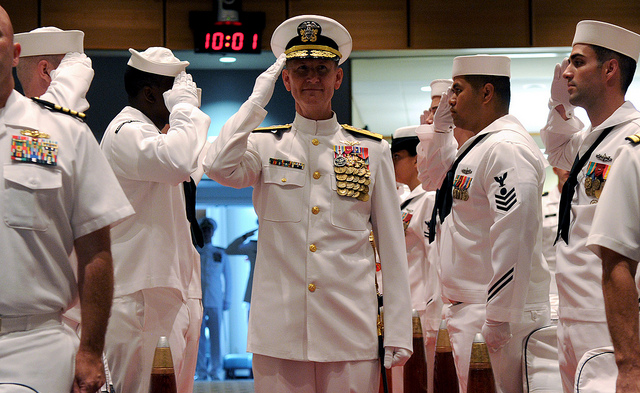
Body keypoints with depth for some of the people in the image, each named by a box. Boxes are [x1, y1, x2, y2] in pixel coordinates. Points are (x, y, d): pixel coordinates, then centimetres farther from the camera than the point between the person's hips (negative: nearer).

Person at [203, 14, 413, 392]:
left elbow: (392, 247, 7)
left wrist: (399, 333, 1)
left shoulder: (372, 150, 7)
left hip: (351, 333, 1)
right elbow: (219, 167, -17)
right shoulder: (265, 145, 6)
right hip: (279, 332, 0)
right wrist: (258, 99, -6)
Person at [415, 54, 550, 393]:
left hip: (495, 311, -10)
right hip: (470, 308, 10)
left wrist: (498, 319, -24)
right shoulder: (479, 145, 16)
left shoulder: (506, 149, -17)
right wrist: (440, 127, 18)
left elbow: (514, 240, -23)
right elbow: (434, 178, 34)